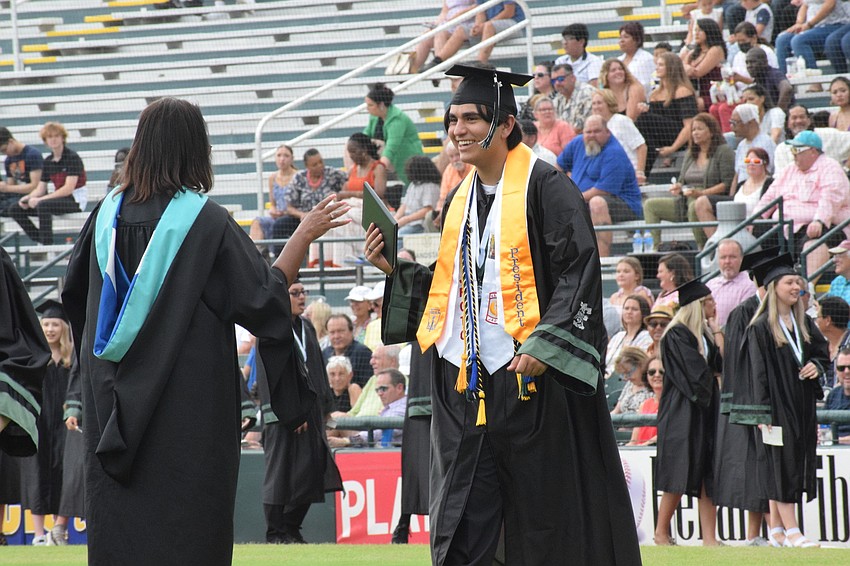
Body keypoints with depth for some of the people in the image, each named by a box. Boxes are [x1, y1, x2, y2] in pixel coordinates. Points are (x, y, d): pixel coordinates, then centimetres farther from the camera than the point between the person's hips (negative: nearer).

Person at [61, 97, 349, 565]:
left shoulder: (108, 213, 1)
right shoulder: (206, 221, -13)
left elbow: (74, 291, 14)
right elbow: (265, 295, -11)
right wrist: (305, 234, -2)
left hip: (112, 399, 5)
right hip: (190, 399, -5)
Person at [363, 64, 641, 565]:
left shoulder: (545, 187, -6)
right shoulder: (461, 199, 16)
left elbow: (580, 272, -13)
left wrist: (542, 347, -21)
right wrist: (396, 271, 7)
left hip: (532, 379, -7)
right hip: (466, 384, 7)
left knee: (545, 526, 0)